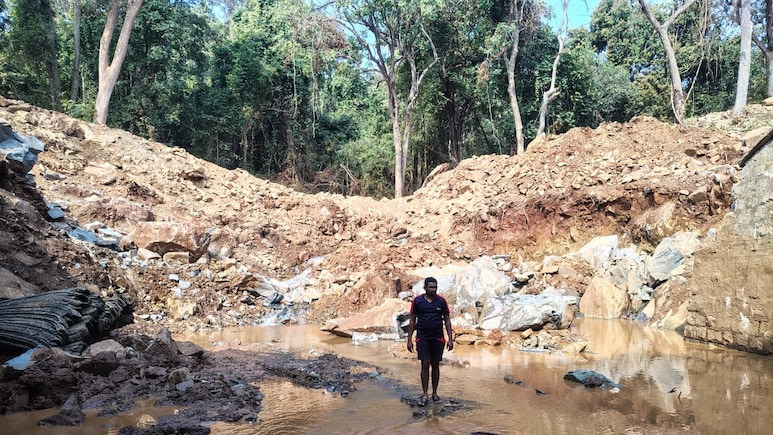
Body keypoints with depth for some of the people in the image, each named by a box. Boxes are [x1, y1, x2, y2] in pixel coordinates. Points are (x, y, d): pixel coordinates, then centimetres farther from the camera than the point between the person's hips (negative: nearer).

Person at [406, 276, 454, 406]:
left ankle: (435, 393, 19)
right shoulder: (417, 301, -2)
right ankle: (425, 395, 3)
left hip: (438, 338, 1)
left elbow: (447, 320, 4)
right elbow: (412, 321, 3)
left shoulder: (441, 301, 0)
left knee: (435, 365, 8)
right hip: (422, 337, -1)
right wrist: (409, 340, -1)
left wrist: (450, 339, -1)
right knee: (425, 365, -5)